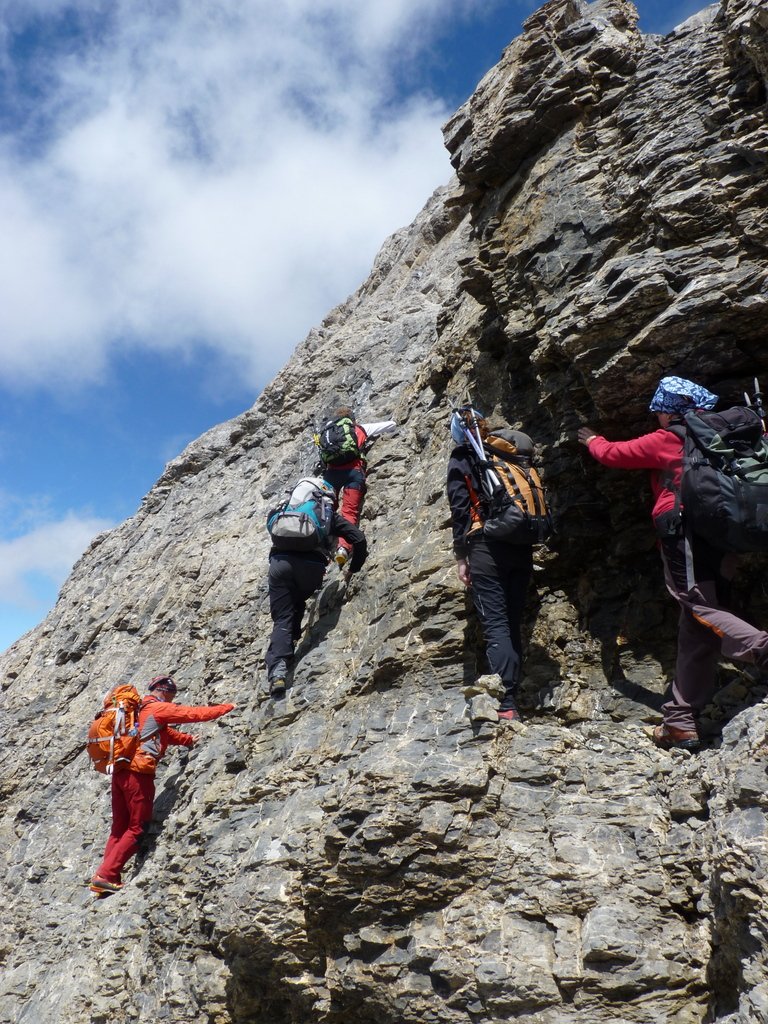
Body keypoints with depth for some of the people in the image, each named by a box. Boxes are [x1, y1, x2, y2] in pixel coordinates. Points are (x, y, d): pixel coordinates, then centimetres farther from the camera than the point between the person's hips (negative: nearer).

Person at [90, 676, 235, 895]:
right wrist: (228, 707, 6)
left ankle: (106, 877, 8)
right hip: (138, 773, -9)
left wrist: (189, 740, 35)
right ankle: (105, 876, -6)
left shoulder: (141, 710, 24)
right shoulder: (159, 708, -3)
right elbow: (195, 714, -3)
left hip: (121, 771, 9)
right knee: (137, 828, -2)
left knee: (120, 828, 12)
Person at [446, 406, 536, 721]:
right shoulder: (512, 450, 17)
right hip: (522, 547, 5)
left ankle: (506, 706, -16)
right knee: (513, 624, 9)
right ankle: (512, 698, 9)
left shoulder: (462, 458, 4)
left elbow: (460, 509, -2)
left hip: (487, 545, -5)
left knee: (495, 625, -8)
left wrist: (461, 557, 1)